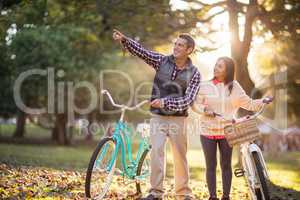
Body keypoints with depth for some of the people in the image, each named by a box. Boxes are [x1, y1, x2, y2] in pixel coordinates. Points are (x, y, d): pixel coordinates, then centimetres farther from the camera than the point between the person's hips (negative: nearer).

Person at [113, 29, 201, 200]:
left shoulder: (194, 73, -5)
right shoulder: (162, 61, 0)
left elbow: (188, 100, -14)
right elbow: (140, 51, -10)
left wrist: (165, 102, -25)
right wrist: (124, 39, -26)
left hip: (178, 118, -1)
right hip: (158, 117, 1)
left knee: (180, 156, 6)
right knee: (156, 151, -9)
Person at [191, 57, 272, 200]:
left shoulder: (235, 87, 2)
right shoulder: (204, 86, -2)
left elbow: (248, 104, 6)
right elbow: (195, 104, 1)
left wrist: (263, 101, -9)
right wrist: (204, 109, -17)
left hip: (226, 133, 1)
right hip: (208, 133, -1)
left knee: (226, 165, 8)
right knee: (211, 166, 4)